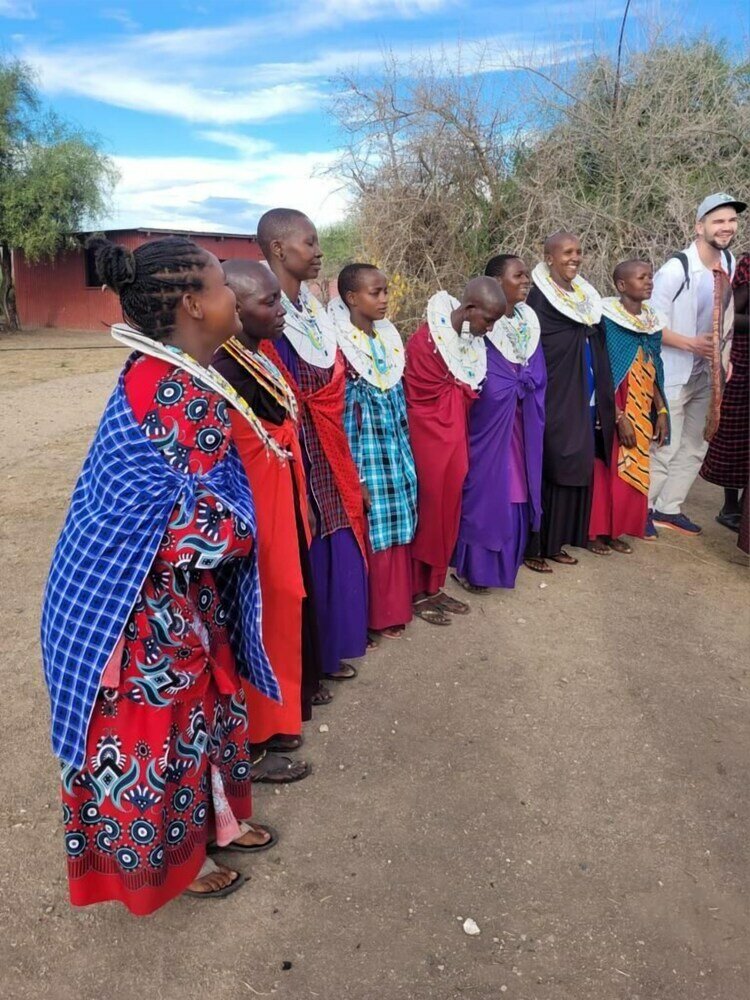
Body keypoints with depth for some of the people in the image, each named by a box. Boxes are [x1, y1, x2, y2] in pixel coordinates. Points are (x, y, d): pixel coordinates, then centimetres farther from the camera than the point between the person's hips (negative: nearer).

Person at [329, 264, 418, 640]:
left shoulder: (388, 337, 10)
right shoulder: (338, 342, -12)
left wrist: (402, 446, 15)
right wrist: (349, 465, -15)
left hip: (393, 446, 7)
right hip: (361, 448, -7)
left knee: (396, 527, 12)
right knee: (370, 530, 0)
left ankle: (393, 605, 25)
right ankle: (375, 613, 15)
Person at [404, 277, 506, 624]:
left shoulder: (473, 341, 6)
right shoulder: (426, 339, -18)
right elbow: (424, 394, -12)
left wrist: (457, 437, 7)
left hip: (455, 436, 7)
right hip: (428, 436, -7)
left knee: (448, 511, 11)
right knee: (427, 511, 1)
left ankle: (434, 587, 24)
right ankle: (417, 593, 14)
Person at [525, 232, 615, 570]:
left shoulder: (585, 298, 13)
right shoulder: (540, 300, -9)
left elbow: (595, 355, 16)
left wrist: (602, 405, 14)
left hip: (582, 406, 7)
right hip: (553, 404, -7)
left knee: (574, 471, 10)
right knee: (546, 472, -2)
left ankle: (556, 542, 21)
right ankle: (533, 546, 9)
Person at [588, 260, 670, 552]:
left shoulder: (651, 322, 8)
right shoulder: (608, 321, -12)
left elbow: (653, 374, 12)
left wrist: (661, 411, 6)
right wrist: (620, 417, -20)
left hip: (641, 413, 7)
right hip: (612, 410, -6)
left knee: (632, 473, 9)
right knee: (606, 470, 0)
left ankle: (615, 530, 21)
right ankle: (596, 531, 14)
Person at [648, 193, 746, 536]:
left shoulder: (729, 262, 2)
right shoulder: (676, 269, -19)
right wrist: (693, 344, -25)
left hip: (706, 373, 7)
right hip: (672, 374, -7)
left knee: (694, 447, 13)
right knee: (665, 447, -2)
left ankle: (668, 508, 27)